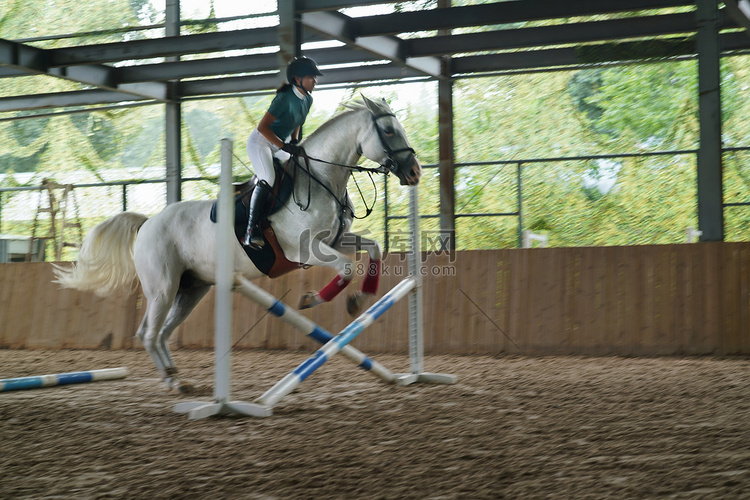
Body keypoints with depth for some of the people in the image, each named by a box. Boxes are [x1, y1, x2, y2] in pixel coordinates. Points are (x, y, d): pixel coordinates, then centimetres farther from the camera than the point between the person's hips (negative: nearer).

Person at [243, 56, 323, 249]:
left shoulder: (308, 99, 2)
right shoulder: (285, 98, -24)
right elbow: (262, 127, -26)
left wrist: (295, 143, 4)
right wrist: (284, 146, -28)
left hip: (281, 145, 10)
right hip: (261, 141, -10)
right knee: (267, 179, -28)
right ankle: (250, 231, -29)